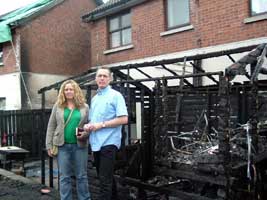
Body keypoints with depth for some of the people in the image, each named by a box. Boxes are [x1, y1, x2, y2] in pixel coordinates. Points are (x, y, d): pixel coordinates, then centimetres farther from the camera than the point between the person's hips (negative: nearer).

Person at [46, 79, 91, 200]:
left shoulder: (84, 107, 4)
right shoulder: (58, 106, 5)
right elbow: (51, 126, 5)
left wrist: (86, 134, -12)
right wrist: (49, 146, 1)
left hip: (80, 145, 0)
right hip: (62, 145, 0)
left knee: (81, 176, 9)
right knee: (64, 177, 8)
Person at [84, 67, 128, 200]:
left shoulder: (115, 95, -6)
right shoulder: (94, 98, 16)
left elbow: (123, 119, -15)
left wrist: (102, 124, -17)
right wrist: (87, 126, 0)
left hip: (108, 142, -8)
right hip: (95, 143, 8)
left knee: (105, 179, -7)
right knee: (104, 176, 17)